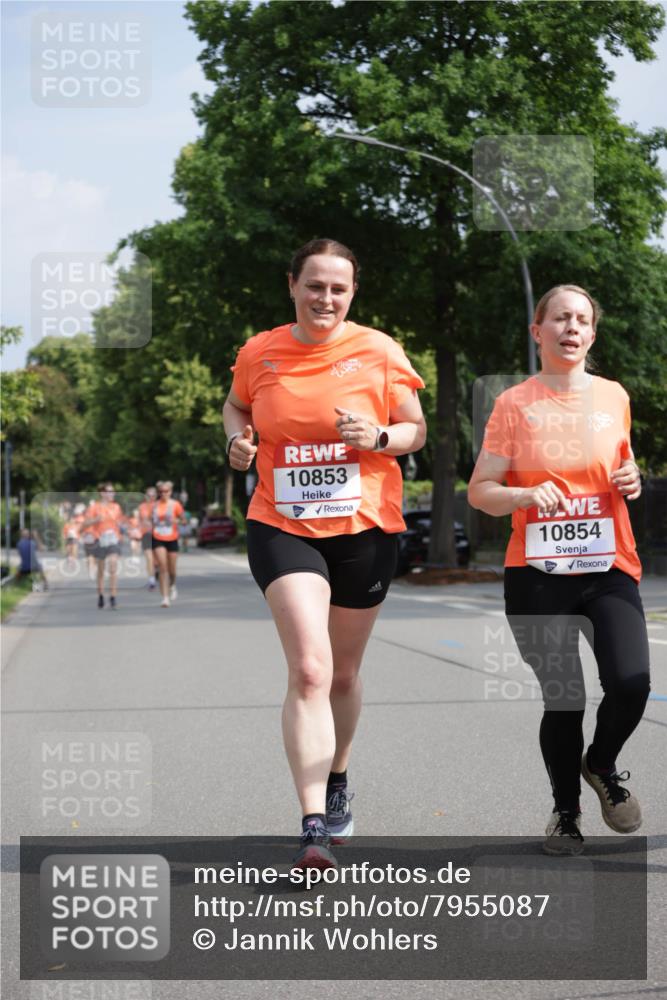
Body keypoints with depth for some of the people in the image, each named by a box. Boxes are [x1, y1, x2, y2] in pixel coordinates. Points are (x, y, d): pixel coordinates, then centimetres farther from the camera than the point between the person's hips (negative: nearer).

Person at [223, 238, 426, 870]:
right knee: (309, 670, -17)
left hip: (365, 530, 1)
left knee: (343, 673, 15)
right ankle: (313, 827, -21)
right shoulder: (259, 353, 2)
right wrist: (238, 438, 0)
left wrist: (378, 436, -16)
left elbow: (416, 428, 5)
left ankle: (335, 784, 42)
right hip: (283, 528, -1)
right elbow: (236, 405, 21)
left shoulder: (377, 351, -2)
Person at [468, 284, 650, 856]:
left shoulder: (614, 397, 8)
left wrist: (632, 481, 1)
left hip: (609, 570, 2)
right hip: (538, 575, -2)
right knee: (562, 699, 1)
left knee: (630, 684, -16)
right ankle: (566, 810, 26)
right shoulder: (514, 404, 0)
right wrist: (527, 495, -18)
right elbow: (480, 491, 1)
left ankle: (602, 766, 17)